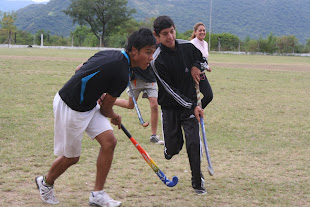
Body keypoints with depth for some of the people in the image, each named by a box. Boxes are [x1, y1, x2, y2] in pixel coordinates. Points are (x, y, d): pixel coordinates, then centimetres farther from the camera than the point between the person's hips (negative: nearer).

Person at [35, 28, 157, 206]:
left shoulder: (111, 54, -1)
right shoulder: (122, 75, -26)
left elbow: (80, 71, 11)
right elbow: (106, 109, -12)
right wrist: (115, 118, 10)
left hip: (88, 105, 9)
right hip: (70, 109, -9)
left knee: (109, 141, 0)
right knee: (71, 157, 8)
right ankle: (45, 183, 37)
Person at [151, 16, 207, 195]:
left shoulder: (188, 47, -5)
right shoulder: (157, 60, -18)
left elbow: (201, 59, 17)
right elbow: (170, 89, -16)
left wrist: (196, 67, -7)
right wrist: (192, 106, -19)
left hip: (190, 104, 2)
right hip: (170, 107, -2)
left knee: (194, 142, -13)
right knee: (172, 150, 1)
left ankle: (198, 182, 4)